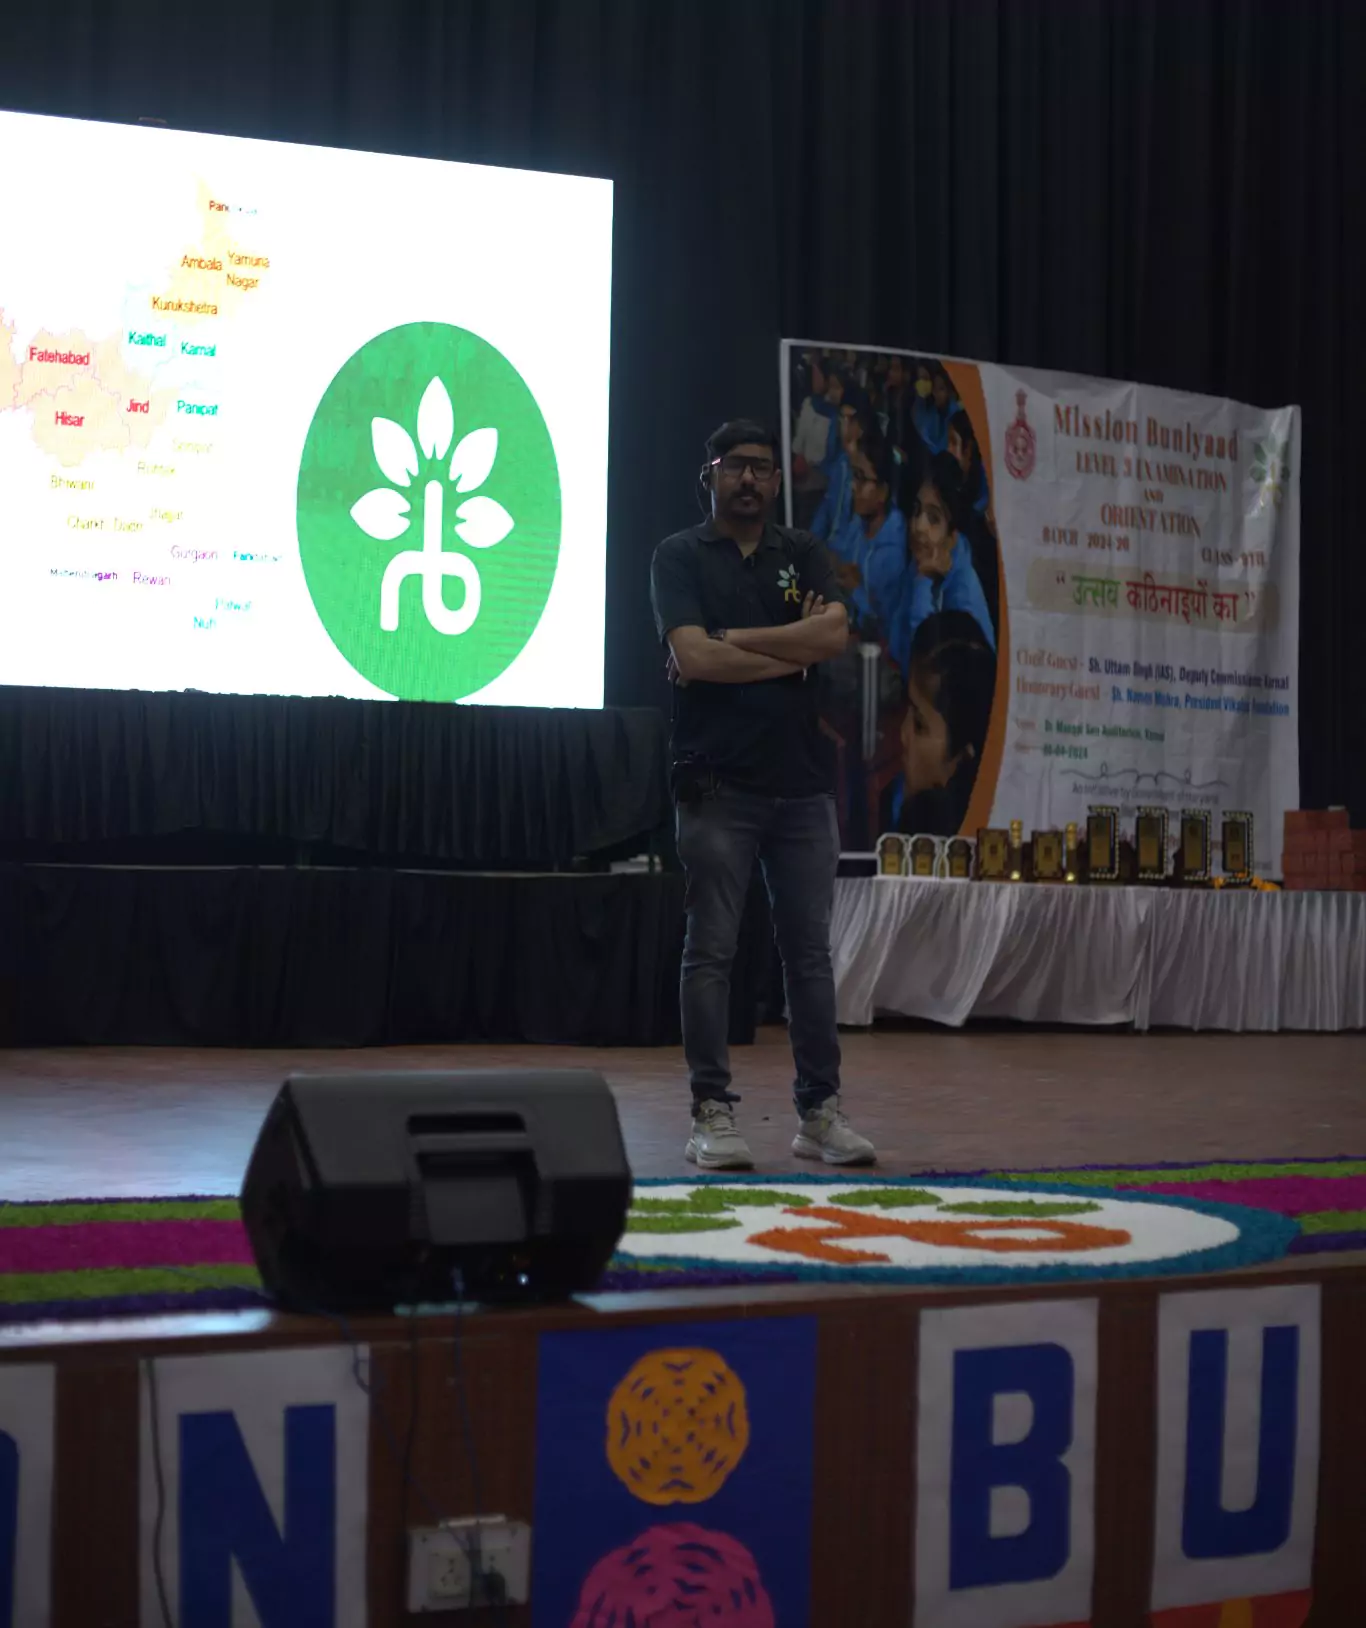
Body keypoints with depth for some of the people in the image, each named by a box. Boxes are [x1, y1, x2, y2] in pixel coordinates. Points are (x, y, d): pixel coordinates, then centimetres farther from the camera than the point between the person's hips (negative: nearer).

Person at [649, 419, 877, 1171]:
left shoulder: (803, 553, 14)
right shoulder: (680, 555, 3)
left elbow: (835, 632, -5)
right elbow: (693, 657, -12)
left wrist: (732, 642, -9)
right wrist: (793, 652, -5)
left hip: (802, 782, 3)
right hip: (718, 784, -3)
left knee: (809, 952, 5)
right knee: (710, 952, -2)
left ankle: (820, 1110, 10)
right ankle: (713, 1112, 3)